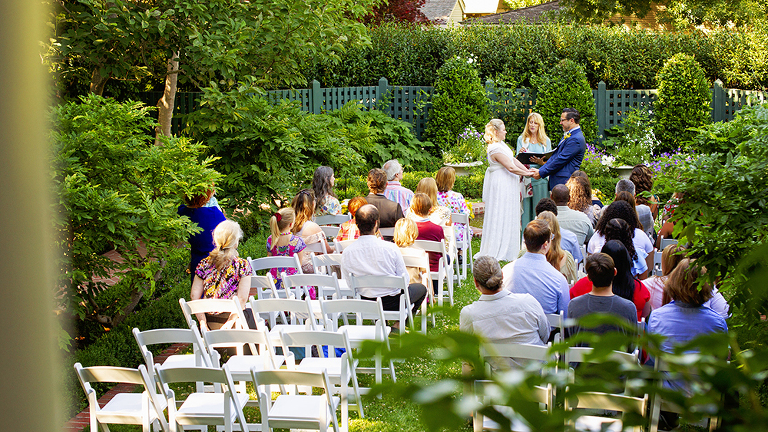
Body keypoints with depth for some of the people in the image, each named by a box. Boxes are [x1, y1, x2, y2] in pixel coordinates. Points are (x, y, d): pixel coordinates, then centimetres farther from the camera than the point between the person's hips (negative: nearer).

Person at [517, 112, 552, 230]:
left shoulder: (546, 141, 11)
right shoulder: (521, 139, 11)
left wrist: (541, 161, -16)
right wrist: (520, 153, -13)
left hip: (540, 179, 0)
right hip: (525, 178, 0)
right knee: (526, 209, -2)